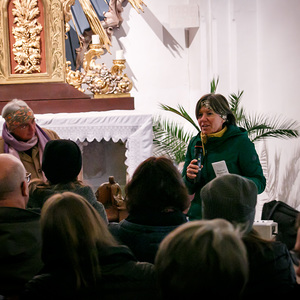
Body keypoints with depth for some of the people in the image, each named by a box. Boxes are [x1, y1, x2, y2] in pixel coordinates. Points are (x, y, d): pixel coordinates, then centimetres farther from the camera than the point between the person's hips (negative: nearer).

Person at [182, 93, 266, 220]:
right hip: (197, 215, 4)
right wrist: (189, 178, -9)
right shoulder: (195, 143, 8)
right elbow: (186, 190, 13)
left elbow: (260, 183, -5)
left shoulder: (241, 142, -5)